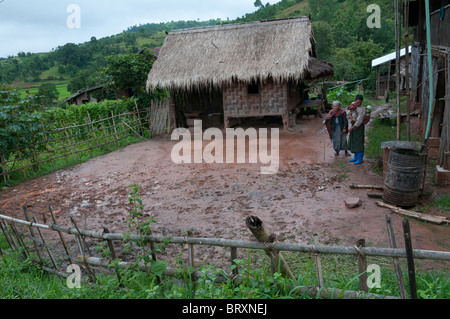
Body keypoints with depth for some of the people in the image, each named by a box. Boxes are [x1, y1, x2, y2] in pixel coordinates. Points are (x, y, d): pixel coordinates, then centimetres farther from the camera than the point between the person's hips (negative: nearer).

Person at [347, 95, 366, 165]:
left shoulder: (362, 109, -22)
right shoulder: (353, 104, 1)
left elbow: (359, 122, -24)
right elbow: (349, 114, -1)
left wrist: (351, 128, -17)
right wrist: (352, 119, -22)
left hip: (359, 127, -8)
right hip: (353, 125, 8)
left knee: (359, 142, -4)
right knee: (353, 141, 13)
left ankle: (360, 159, 3)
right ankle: (356, 157, 24)